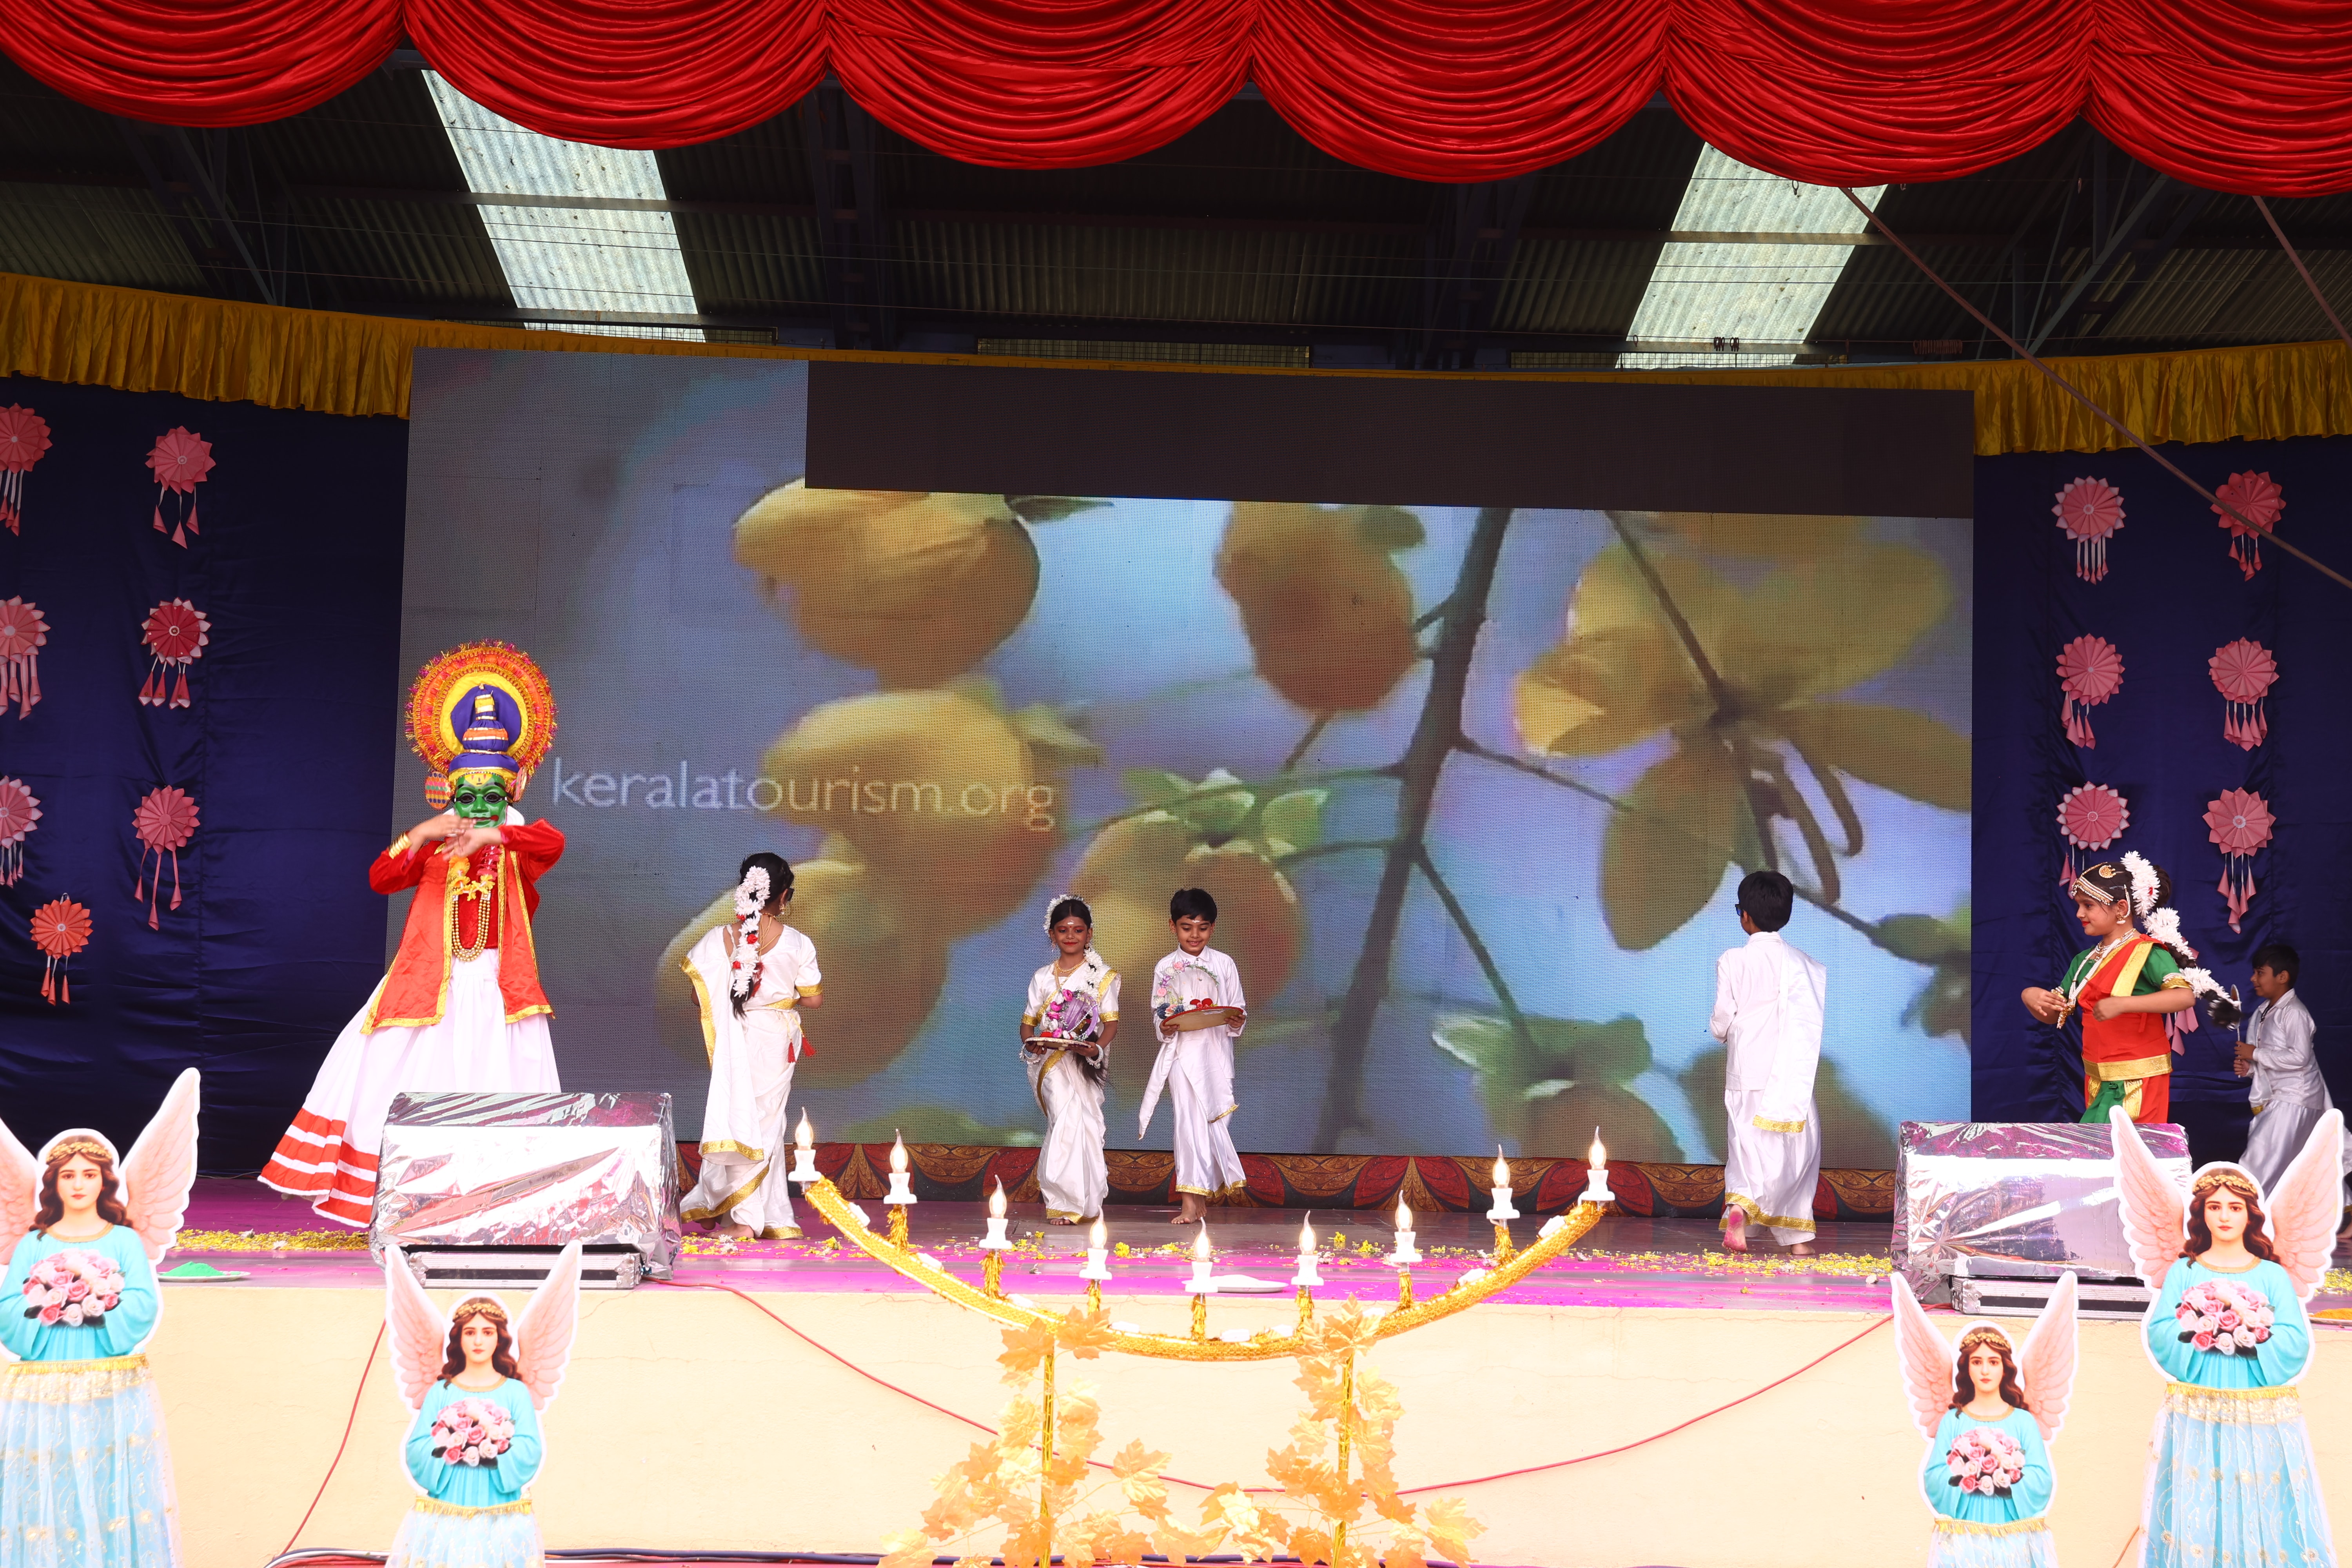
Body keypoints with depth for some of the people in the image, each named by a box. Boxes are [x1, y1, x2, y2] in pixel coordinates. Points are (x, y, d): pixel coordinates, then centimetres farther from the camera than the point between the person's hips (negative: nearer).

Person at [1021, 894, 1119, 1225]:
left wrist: (1097, 1048, -19)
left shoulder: (1102, 975, 7)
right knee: (1067, 1114, -19)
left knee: (1082, 1122, -4)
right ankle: (1064, 1203, -17)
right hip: (1049, 1061, 0)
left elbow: (1112, 1023, 1)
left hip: (1085, 1061, 1)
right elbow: (1028, 1021, 13)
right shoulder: (1043, 978, 12)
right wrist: (1030, 1044, -10)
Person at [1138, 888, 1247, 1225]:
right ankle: (1193, 1203, -6)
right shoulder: (1165, 968, 7)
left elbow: (1239, 1009, 9)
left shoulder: (1224, 965, 6)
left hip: (1215, 1053, 0)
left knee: (1211, 1120, 0)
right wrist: (1165, 1028, -13)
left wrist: (1237, 1021, -13)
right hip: (1181, 1051, 0)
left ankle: (1198, 1199, 11)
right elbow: (1159, 1014, 8)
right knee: (1190, 1120, -6)